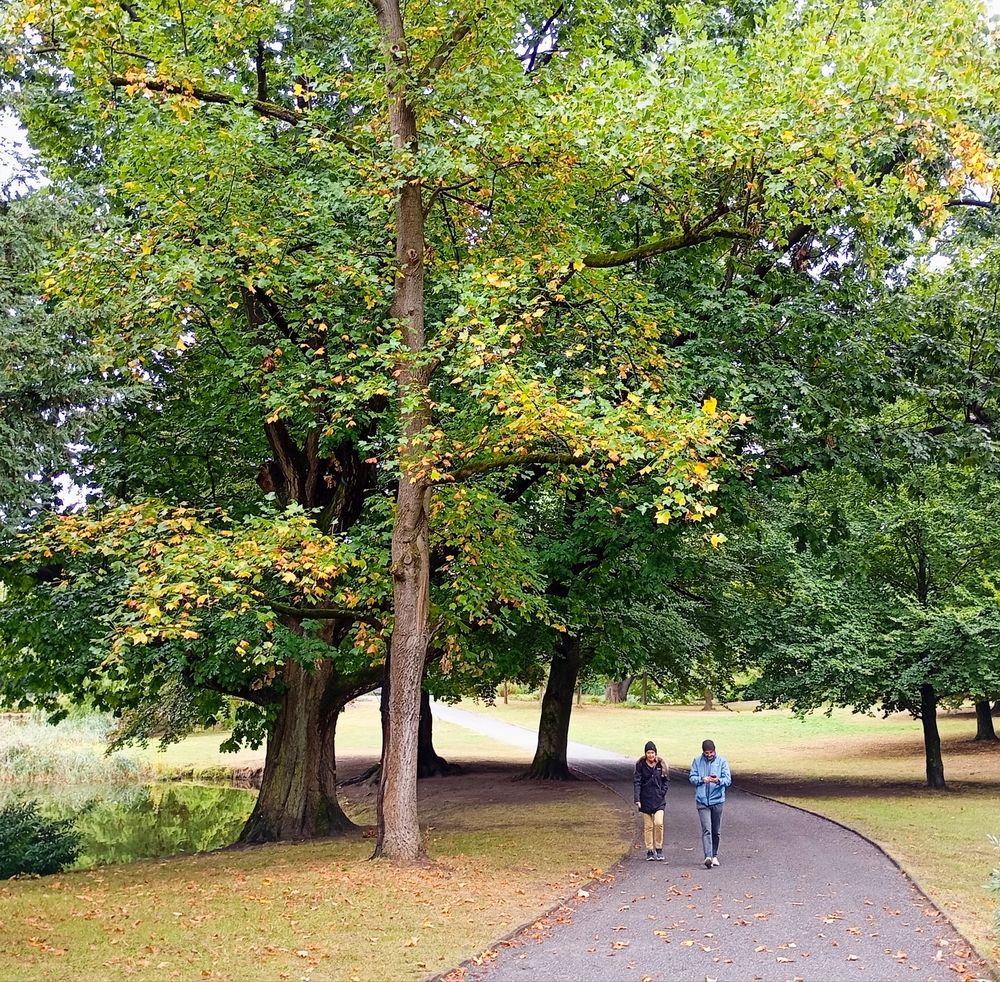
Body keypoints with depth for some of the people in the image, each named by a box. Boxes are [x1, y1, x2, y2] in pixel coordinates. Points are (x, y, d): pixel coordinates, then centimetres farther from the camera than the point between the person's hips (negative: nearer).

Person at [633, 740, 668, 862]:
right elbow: (637, 782, -3)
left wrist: (662, 793, -4)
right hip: (645, 800, 0)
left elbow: (666, 781, 9)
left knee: (658, 823, -14)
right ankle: (650, 851, 13)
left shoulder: (661, 764, 1)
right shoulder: (640, 765, -2)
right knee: (648, 826, 4)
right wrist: (637, 799, -11)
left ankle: (659, 849, 2)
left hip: (659, 800, 0)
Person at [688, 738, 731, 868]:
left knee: (716, 831, 11)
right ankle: (708, 857, -20)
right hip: (702, 800, -1)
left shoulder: (722, 761, 0)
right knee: (706, 829, -12)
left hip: (717, 800, 1)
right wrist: (702, 779, -18)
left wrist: (718, 780, -27)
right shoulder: (697, 761, 4)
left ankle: (715, 855, 25)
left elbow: (728, 779, -5)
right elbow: (691, 777, 2)